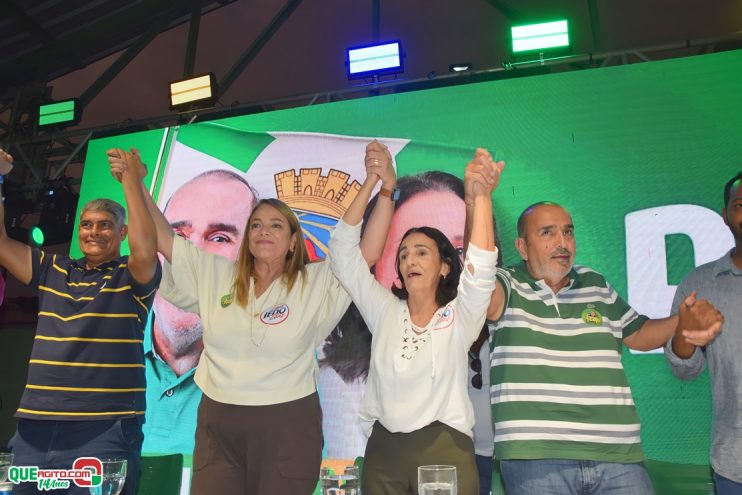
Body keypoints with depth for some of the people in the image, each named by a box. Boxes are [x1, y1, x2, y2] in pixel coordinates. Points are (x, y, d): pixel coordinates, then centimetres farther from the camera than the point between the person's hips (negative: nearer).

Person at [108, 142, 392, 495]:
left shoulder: (317, 283, -4)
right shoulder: (215, 275, 5)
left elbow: (370, 247, -10)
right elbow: (163, 239, 9)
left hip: (287, 425, -2)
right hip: (218, 422, 3)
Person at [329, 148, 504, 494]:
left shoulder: (459, 317, 0)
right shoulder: (385, 311, 7)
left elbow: (480, 268, -19)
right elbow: (343, 251, 2)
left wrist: (481, 195, -27)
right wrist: (370, 183, -4)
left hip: (444, 450, -2)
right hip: (383, 449, 3)